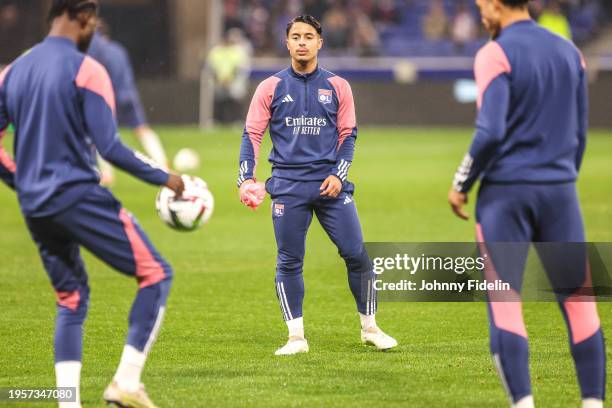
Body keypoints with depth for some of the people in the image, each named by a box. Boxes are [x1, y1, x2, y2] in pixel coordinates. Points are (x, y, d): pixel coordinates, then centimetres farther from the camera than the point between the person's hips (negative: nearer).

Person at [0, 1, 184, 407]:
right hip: (78, 196, -7)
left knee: (72, 299, 17)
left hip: (34, 206, 7)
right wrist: (164, 178, -5)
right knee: (156, 274, 2)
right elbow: (109, 147, -15)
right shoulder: (86, 70, -10)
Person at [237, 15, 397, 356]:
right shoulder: (271, 88, 6)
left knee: (356, 254, -4)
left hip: (330, 184, 0)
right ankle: (296, 336, 9)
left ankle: (370, 328, 10)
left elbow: (348, 135, 9)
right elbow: (252, 134, 5)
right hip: (288, 185, 0)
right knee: (289, 261, 0)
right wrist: (246, 178, -8)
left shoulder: (337, 86, 8)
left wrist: (339, 174, -5)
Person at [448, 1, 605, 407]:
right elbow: (579, 133, 15)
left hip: (506, 191, -5)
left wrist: (461, 184, -5)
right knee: (578, 300, 8)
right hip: (560, 190, 5)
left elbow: (491, 133, -16)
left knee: (504, 302, -3)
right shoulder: (570, 52, 11)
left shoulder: (495, 55, -8)